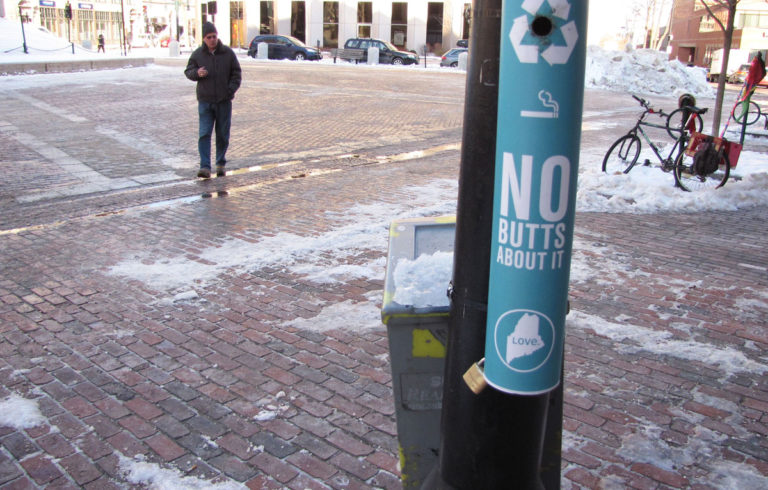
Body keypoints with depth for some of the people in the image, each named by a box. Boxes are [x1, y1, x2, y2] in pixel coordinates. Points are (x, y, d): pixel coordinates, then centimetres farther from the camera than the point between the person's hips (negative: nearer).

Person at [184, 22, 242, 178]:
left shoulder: (228, 53, 2)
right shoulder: (197, 54, 3)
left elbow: (237, 73, 7)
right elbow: (188, 71, 10)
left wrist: (231, 89, -7)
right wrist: (197, 73, -13)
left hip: (224, 101, 0)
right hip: (205, 101, 0)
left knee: (223, 135, 8)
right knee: (204, 134, -8)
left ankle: (221, 164, 22)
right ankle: (205, 167, -10)